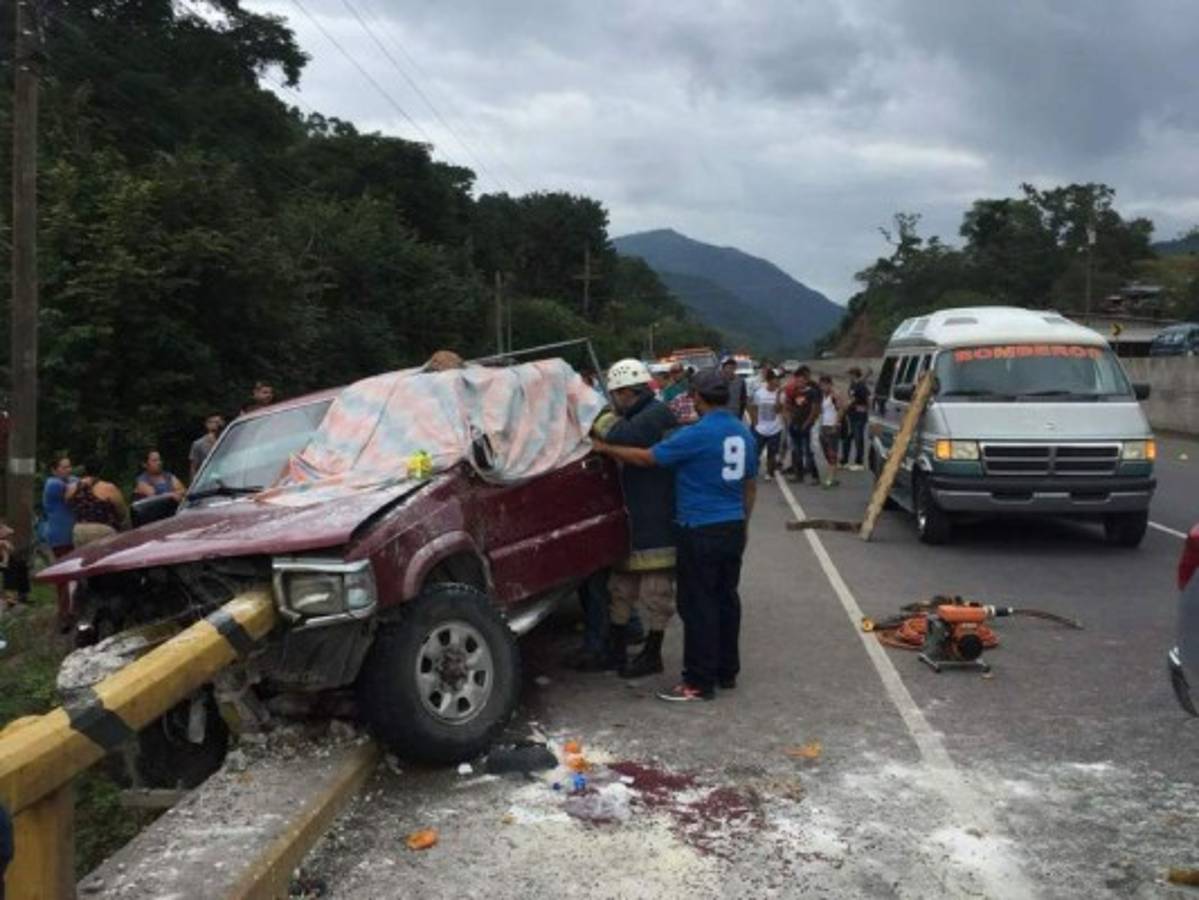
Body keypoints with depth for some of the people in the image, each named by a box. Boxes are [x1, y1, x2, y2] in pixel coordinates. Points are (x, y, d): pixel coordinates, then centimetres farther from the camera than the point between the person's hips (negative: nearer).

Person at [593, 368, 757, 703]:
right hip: (733, 528, 8)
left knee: (698, 605, -2)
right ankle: (727, 671, 24)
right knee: (726, 599, 15)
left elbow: (647, 458, -14)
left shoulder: (697, 434, -17)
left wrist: (605, 448, -3)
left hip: (700, 531, -8)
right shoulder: (744, 433, 8)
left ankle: (700, 682, 3)